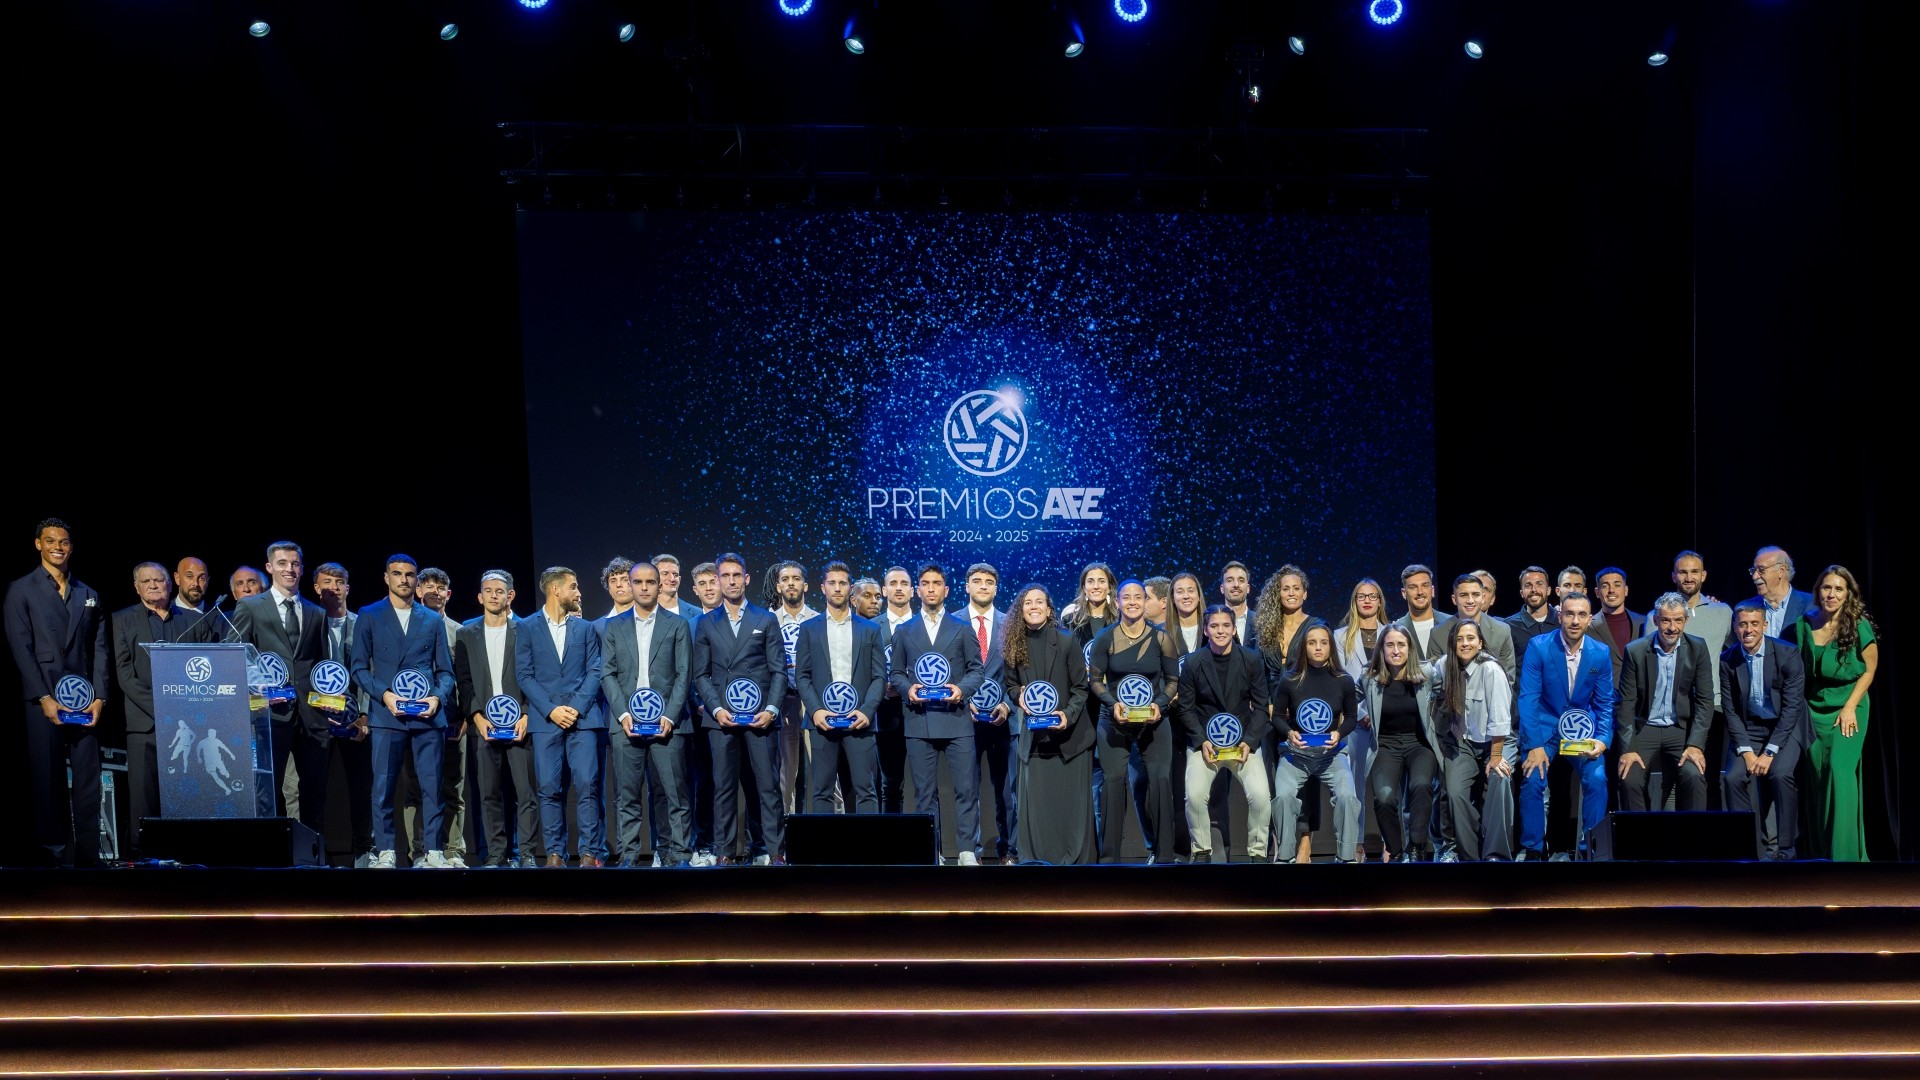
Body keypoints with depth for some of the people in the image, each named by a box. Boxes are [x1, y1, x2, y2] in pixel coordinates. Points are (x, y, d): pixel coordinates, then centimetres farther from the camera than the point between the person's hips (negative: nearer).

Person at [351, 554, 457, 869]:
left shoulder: (432, 619, 14)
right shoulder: (369, 616, 9)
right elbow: (359, 667, 5)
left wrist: (438, 697, -5)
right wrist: (383, 694, -10)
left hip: (428, 715, 1)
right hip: (387, 715, -1)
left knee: (432, 787, 1)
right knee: (383, 787, -2)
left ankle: (434, 852, 6)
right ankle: (385, 852, 6)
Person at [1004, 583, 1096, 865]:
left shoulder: (1066, 641, -5)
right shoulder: (1014, 646, 3)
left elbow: (1081, 687, -3)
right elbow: (1011, 685, 14)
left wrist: (1069, 714, -18)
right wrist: (1019, 695, -8)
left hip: (1070, 734, -2)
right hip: (1034, 736, 2)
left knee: (1073, 801, 1)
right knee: (1036, 802, 1)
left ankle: (1078, 859, 11)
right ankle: (1039, 859, 9)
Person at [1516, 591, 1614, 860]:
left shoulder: (1601, 653, -4)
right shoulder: (1538, 647, -12)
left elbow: (1604, 704, 3)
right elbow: (1528, 698, -13)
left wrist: (1602, 740, -13)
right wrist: (1534, 745, -19)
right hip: (1544, 727, -2)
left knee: (1597, 779, -19)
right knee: (1533, 780, -20)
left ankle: (1591, 849, -2)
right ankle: (1533, 850, -3)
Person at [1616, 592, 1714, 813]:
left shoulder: (1697, 649, -2)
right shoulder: (1635, 650, -6)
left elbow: (1705, 700, -3)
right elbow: (1626, 703, -4)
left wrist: (1696, 744, -14)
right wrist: (1627, 749, -12)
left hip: (1681, 729, 1)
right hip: (1644, 729, -1)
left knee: (1694, 775, -24)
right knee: (1629, 779, -22)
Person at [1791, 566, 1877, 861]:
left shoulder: (1859, 626, -8)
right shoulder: (1804, 624, 1)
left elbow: (1869, 671, -1)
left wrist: (1850, 707, -10)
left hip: (1848, 708, -3)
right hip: (1814, 709, 3)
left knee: (1840, 770, -14)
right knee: (1817, 778, 3)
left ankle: (1844, 853, -7)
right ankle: (1821, 853, 12)